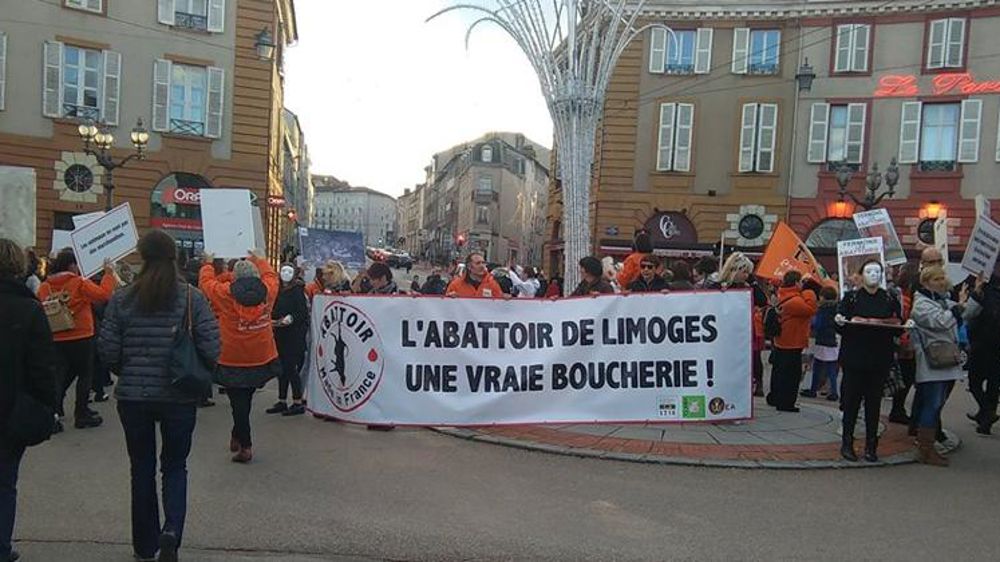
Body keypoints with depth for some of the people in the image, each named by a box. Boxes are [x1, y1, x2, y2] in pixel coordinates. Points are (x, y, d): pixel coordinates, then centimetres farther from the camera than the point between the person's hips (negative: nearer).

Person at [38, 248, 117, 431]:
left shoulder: (44, 287, 1)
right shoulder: (80, 283, -12)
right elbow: (103, 294, -18)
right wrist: (108, 274, -8)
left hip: (56, 339, 4)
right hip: (81, 338, -4)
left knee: (59, 377, 11)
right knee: (85, 375, 9)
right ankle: (81, 414, 11)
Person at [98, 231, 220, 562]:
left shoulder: (122, 299, -5)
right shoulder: (192, 298, -8)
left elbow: (107, 351, -5)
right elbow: (211, 350, -11)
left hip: (133, 396, 1)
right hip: (179, 397, -1)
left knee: (142, 469, 15)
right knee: (175, 466, 16)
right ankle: (172, 530, -6)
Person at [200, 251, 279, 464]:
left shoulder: (226, 293, -10)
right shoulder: (267, 291, -5)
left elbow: (206, 281, 8)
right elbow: (271, 275, 18)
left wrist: (207, 265, 28)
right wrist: (259, 260, 34)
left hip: (233, 360, -3)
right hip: (262, 358, 3)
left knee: (239, 402, 5)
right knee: (245, 400, 20)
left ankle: (245, 446, 9)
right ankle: (238, 436, 32)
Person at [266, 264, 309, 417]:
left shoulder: (297, 291, -7)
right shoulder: (278, 291, 12)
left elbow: (303, 313, -13)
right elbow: (273, 311, 16)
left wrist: (290, 318, -26)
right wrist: (273, 320, -3)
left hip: (294, 335, -7)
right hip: (280, 334, 7)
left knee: (291, 368, -5)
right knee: (281, 368, 12)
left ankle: (298, 403, 3)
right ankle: (282, 401, 21)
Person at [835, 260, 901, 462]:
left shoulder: (890, 299, 9)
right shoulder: (851, 297, 3)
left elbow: (897, 330, 10)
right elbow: (841, 328, 0)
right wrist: (839, 321, -22)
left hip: (880, 359, 2)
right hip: (855, 357, -2)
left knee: (874, 402, 6)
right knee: (852, 400, 1)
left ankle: (871, 446, 15)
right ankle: (847, 443, 11)